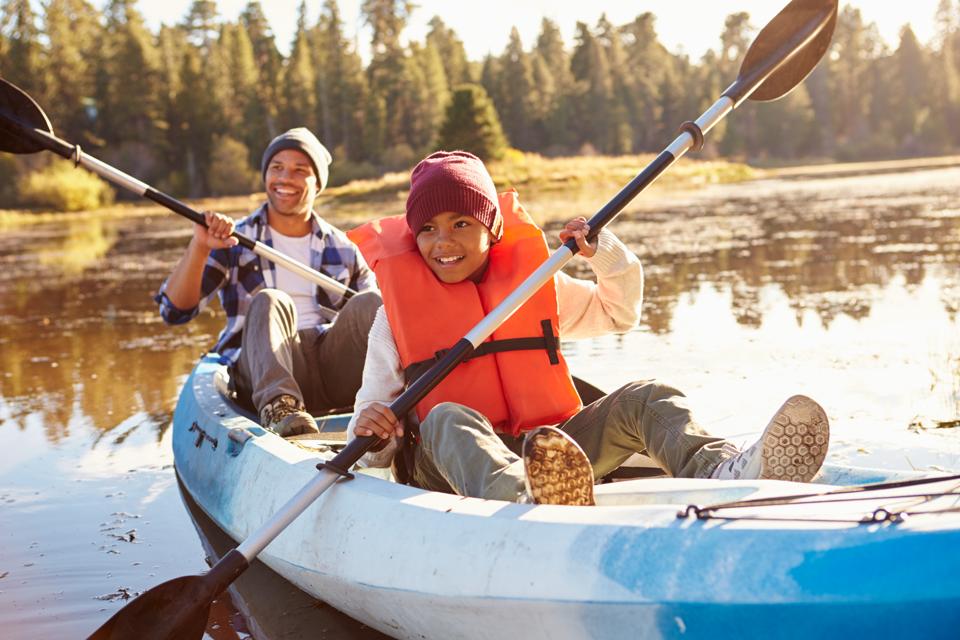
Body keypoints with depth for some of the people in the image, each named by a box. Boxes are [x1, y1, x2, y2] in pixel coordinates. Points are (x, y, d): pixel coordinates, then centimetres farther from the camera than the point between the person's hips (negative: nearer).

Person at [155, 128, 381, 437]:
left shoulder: (342, 249, 20)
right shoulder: (232, 242, 13)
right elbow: (175, 310, 2)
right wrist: (199, 248, -15)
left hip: (333, 367, 2)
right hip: (264, 367, -2)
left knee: (369, 304, -24)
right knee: (269, 301, -31)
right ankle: (279, 407, -53)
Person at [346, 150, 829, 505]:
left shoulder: (535, 282, 14)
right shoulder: (397, 311, 5)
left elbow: (619, 315, 27)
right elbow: (375, 452, 4)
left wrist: (607, 255, 8)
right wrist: (369, 431, -22)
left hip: (550, 452, 4)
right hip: (447, 467, -3)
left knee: (645, 399, -16)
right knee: (449, 418, -36)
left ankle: (724, 472, -48)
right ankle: (520, 503, -69)